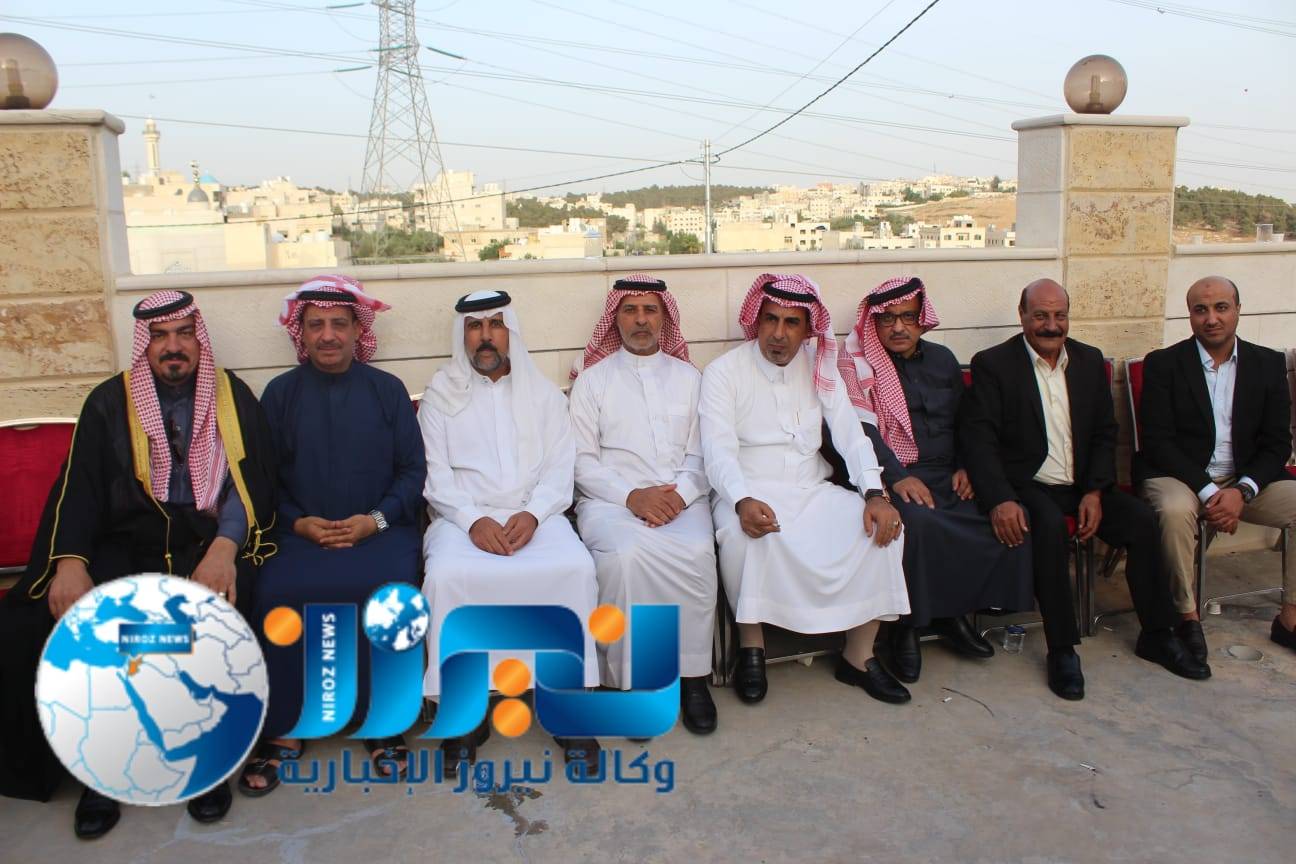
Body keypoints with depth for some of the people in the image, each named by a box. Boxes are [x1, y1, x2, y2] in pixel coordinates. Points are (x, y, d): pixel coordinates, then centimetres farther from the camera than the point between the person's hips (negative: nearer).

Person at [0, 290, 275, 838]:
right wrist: (70, 561, -16)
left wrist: (225, 547, -20)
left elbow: (249, 481, -1)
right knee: (48, 620, -24)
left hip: (209, 539, -2)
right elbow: (79, 486, 2)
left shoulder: (232, 396, 7)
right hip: (127, 542, 2)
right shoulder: (110, 402, 11)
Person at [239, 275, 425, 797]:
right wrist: (298, 522, -9)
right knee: (275, 595, -27)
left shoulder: (387, 389, 8)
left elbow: (413, 469, 5)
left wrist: (376, 519, -10)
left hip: (380, 529, -1)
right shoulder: (280, 392, 11)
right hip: (302, 532, 1)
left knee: (389, 590, -30)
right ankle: (281, 730, -10)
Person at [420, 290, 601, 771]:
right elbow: (435, 473, 3)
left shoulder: (544, 394, 16)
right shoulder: (441, 396, 13)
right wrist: (472, 520, -15)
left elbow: (559, 468, 6)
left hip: (534, 514, 1)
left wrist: (532, 514, -13)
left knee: (576, 568, -29)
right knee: (447, 576, -32)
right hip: (463, 516, 0)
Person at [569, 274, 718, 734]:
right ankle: (630, 679, -19)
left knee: (698, 554, -32)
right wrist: (632, 496, -13)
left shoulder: (689, 377, 18)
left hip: (681, 497, 2)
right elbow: (582, 459, 3)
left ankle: (692, 675, -16)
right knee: (625, 556, -35)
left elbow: (699, 453, 11)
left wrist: (680, 494, -11)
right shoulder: (593, 378, 12)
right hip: (610, 498, -1)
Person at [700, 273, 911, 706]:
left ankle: (859, 656, -6)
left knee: (881, 526, -19)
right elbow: (719, 449, -13)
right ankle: (751, 646, -15)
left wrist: (874, 494, -14)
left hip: (812, 490, 4)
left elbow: (850, 434, 4)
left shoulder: (821, 370, 10)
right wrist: (743, 502, -33)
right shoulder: (724, 372, -3)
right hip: (749, 492, -4)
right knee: (743, 532, -37)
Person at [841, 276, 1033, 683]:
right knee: (918, 521, -37)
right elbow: (861, 427, -11)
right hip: (892, 476, -5)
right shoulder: (858, 362, 0)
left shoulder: (942, 359, 18)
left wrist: (965, 466, 4)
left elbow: (962, 420, 23)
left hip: (947, 476, 6)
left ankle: (953, 611, 0)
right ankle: (906, 626, -15)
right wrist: (897, 477, -22)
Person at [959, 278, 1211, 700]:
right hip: (1027, 485, -5)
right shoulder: (993, 364, -4)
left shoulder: (1090, 360, 10)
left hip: (1082, 485, 5)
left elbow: (1105, 434, 10)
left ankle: (1157, 635, 0)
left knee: (1142, 519, -18)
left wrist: (1094, 492, -7)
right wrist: (1000, 500, -27)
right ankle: (1062, 650, -24)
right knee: (1049, 525, -34)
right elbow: (980, 439, -13)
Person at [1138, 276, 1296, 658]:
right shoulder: (1163, 364, -3)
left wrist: (1242, 491, -15)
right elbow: (1158, 441, -9)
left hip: (1248, 479, 4)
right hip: (1180, 475, -4)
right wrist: (1208, 492, -19)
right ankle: (1186, 616, -17)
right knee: (1176, 511, -35)